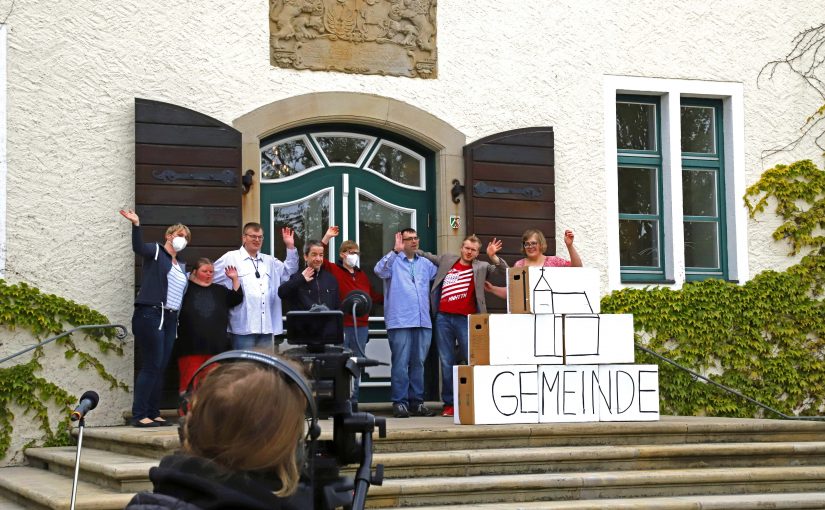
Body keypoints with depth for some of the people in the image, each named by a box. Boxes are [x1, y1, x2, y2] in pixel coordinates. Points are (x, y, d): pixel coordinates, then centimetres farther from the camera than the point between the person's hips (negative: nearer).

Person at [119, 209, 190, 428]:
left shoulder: (182, 267, 23)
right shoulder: (155, 251, 1)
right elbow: (139, 247, -22)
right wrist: (136, 225, -36)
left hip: (170, 319, 8)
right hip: (150, 314, -8)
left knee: (160, 368, 7)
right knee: (151, 366, -12)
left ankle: (153, 413, 11)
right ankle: (139, 415, -10)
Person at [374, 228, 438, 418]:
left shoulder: (425, 263, 19)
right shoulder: (393, 261, 2)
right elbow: (380, 271, -17)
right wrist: (395, 251, -22)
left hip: (423, 322, 5)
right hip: (400, 322, -5)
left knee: (418, 363, 8)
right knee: (400, 363, -6)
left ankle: (417, 402, 14)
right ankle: (399, 402, -2)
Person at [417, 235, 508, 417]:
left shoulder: (481, 267, 8)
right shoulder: (447, 260, 15)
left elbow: (503, 269, -1)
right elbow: (427, 256, 28)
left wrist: (493, 256, -16)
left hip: (466, 319, -2)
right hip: (443, 318, 2)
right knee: (447, 361, 5)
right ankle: (448, 403, 10)